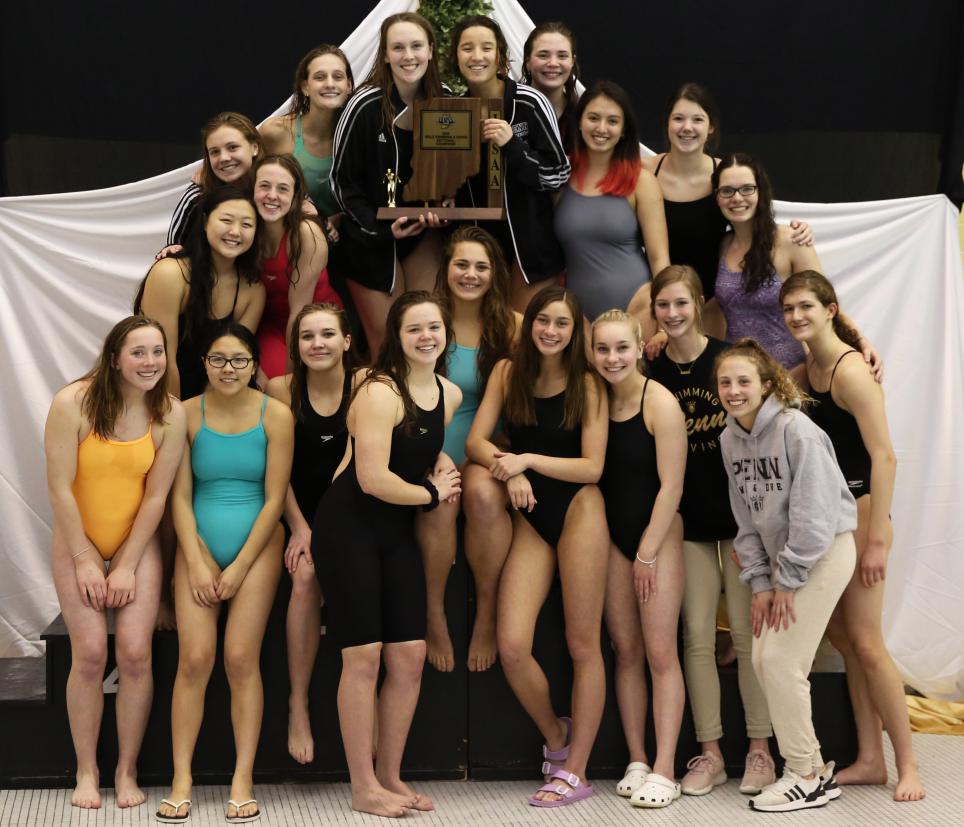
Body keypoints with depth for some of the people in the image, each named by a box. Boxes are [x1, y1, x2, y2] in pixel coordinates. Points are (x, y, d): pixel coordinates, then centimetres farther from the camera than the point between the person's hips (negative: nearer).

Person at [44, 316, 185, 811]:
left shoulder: (170, 414, -10)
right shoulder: (73, 403, -16)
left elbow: (156, 495, -8)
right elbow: (60, 488, -13)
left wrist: (128, 566, -8)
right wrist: (84, 560, -11)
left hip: (138, 545, 1)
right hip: (77, 544, -1)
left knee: (135, 653, -8)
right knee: (89, 653, -8)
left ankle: (127, 770, 7)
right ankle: (86, 771, 7)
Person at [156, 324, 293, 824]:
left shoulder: (275, 416, -3)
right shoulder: (187, 414, -1)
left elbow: (274, 498, -4)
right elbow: (180, 496, -1)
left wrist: (240, 568, -7)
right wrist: (197, 564, -8)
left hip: (256, 545, -1)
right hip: (200, 544, 1)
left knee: (241, 659, -6)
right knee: (194, 659, -7)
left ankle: (243, 782, 1)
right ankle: (181, 780, -1)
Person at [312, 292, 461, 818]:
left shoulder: (450, 394, 6)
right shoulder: (379, 392, -17)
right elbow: (373, 479, -23)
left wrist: (441, 466, 4)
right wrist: (431, 493, -8)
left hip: (397, 532, 7)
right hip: (349, 528, -7)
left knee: (410, 655, 4)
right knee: (364, 656, -6)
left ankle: (390, 776, 19)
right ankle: (363, 788, 5)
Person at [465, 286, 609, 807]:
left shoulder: (586, 385, -2)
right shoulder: (508, 373, 6)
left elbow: (592, 467, -8)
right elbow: (475, 441, 0)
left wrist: (528, 459, -18)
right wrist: (509, 469, -19)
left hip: (578, 511, -3)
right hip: (530, 518, 3)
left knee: (582, 645, 0)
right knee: (511, 647, -9)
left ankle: (574, 771, 10)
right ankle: (555, 735, 18)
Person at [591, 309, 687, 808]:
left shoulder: (660, 403, -14)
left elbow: (670, 486, -14)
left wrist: (648, 552, -12)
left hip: (659, 534, -5)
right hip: (612, 535, 5)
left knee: (660, 654, -5)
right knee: (625, 651, 7)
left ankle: (664, 771, -3)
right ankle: (636, 762, 14)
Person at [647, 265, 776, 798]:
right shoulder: (654, 373, 3)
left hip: (739, 511, -3)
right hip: (689, 518, 3)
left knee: (746, 632, 1)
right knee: (697, 637, 4)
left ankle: (760, 751, 11)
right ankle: (710, 753, 12)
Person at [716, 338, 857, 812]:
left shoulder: (797, 430, -20)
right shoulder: (731, 438, 3)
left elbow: (813, 514, -22)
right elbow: (746, 518, 6)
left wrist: (787, 582, -16)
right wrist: (760, 582, -1)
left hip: (824, 551, -8)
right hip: (781, 557, 8)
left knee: (782, 661, -11)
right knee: (763, 658, 4)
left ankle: (807, 778, 2)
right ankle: (814, 769, 17)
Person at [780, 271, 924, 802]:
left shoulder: (849, 370, -16)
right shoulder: (805, 370, 9)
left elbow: (884, 456, -21)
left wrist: (877, 539, -23)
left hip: (858, 510, -8)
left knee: (864, 640, -7)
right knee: (841, 636, 9)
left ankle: (907, 764, 3)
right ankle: (870, 760, 17)